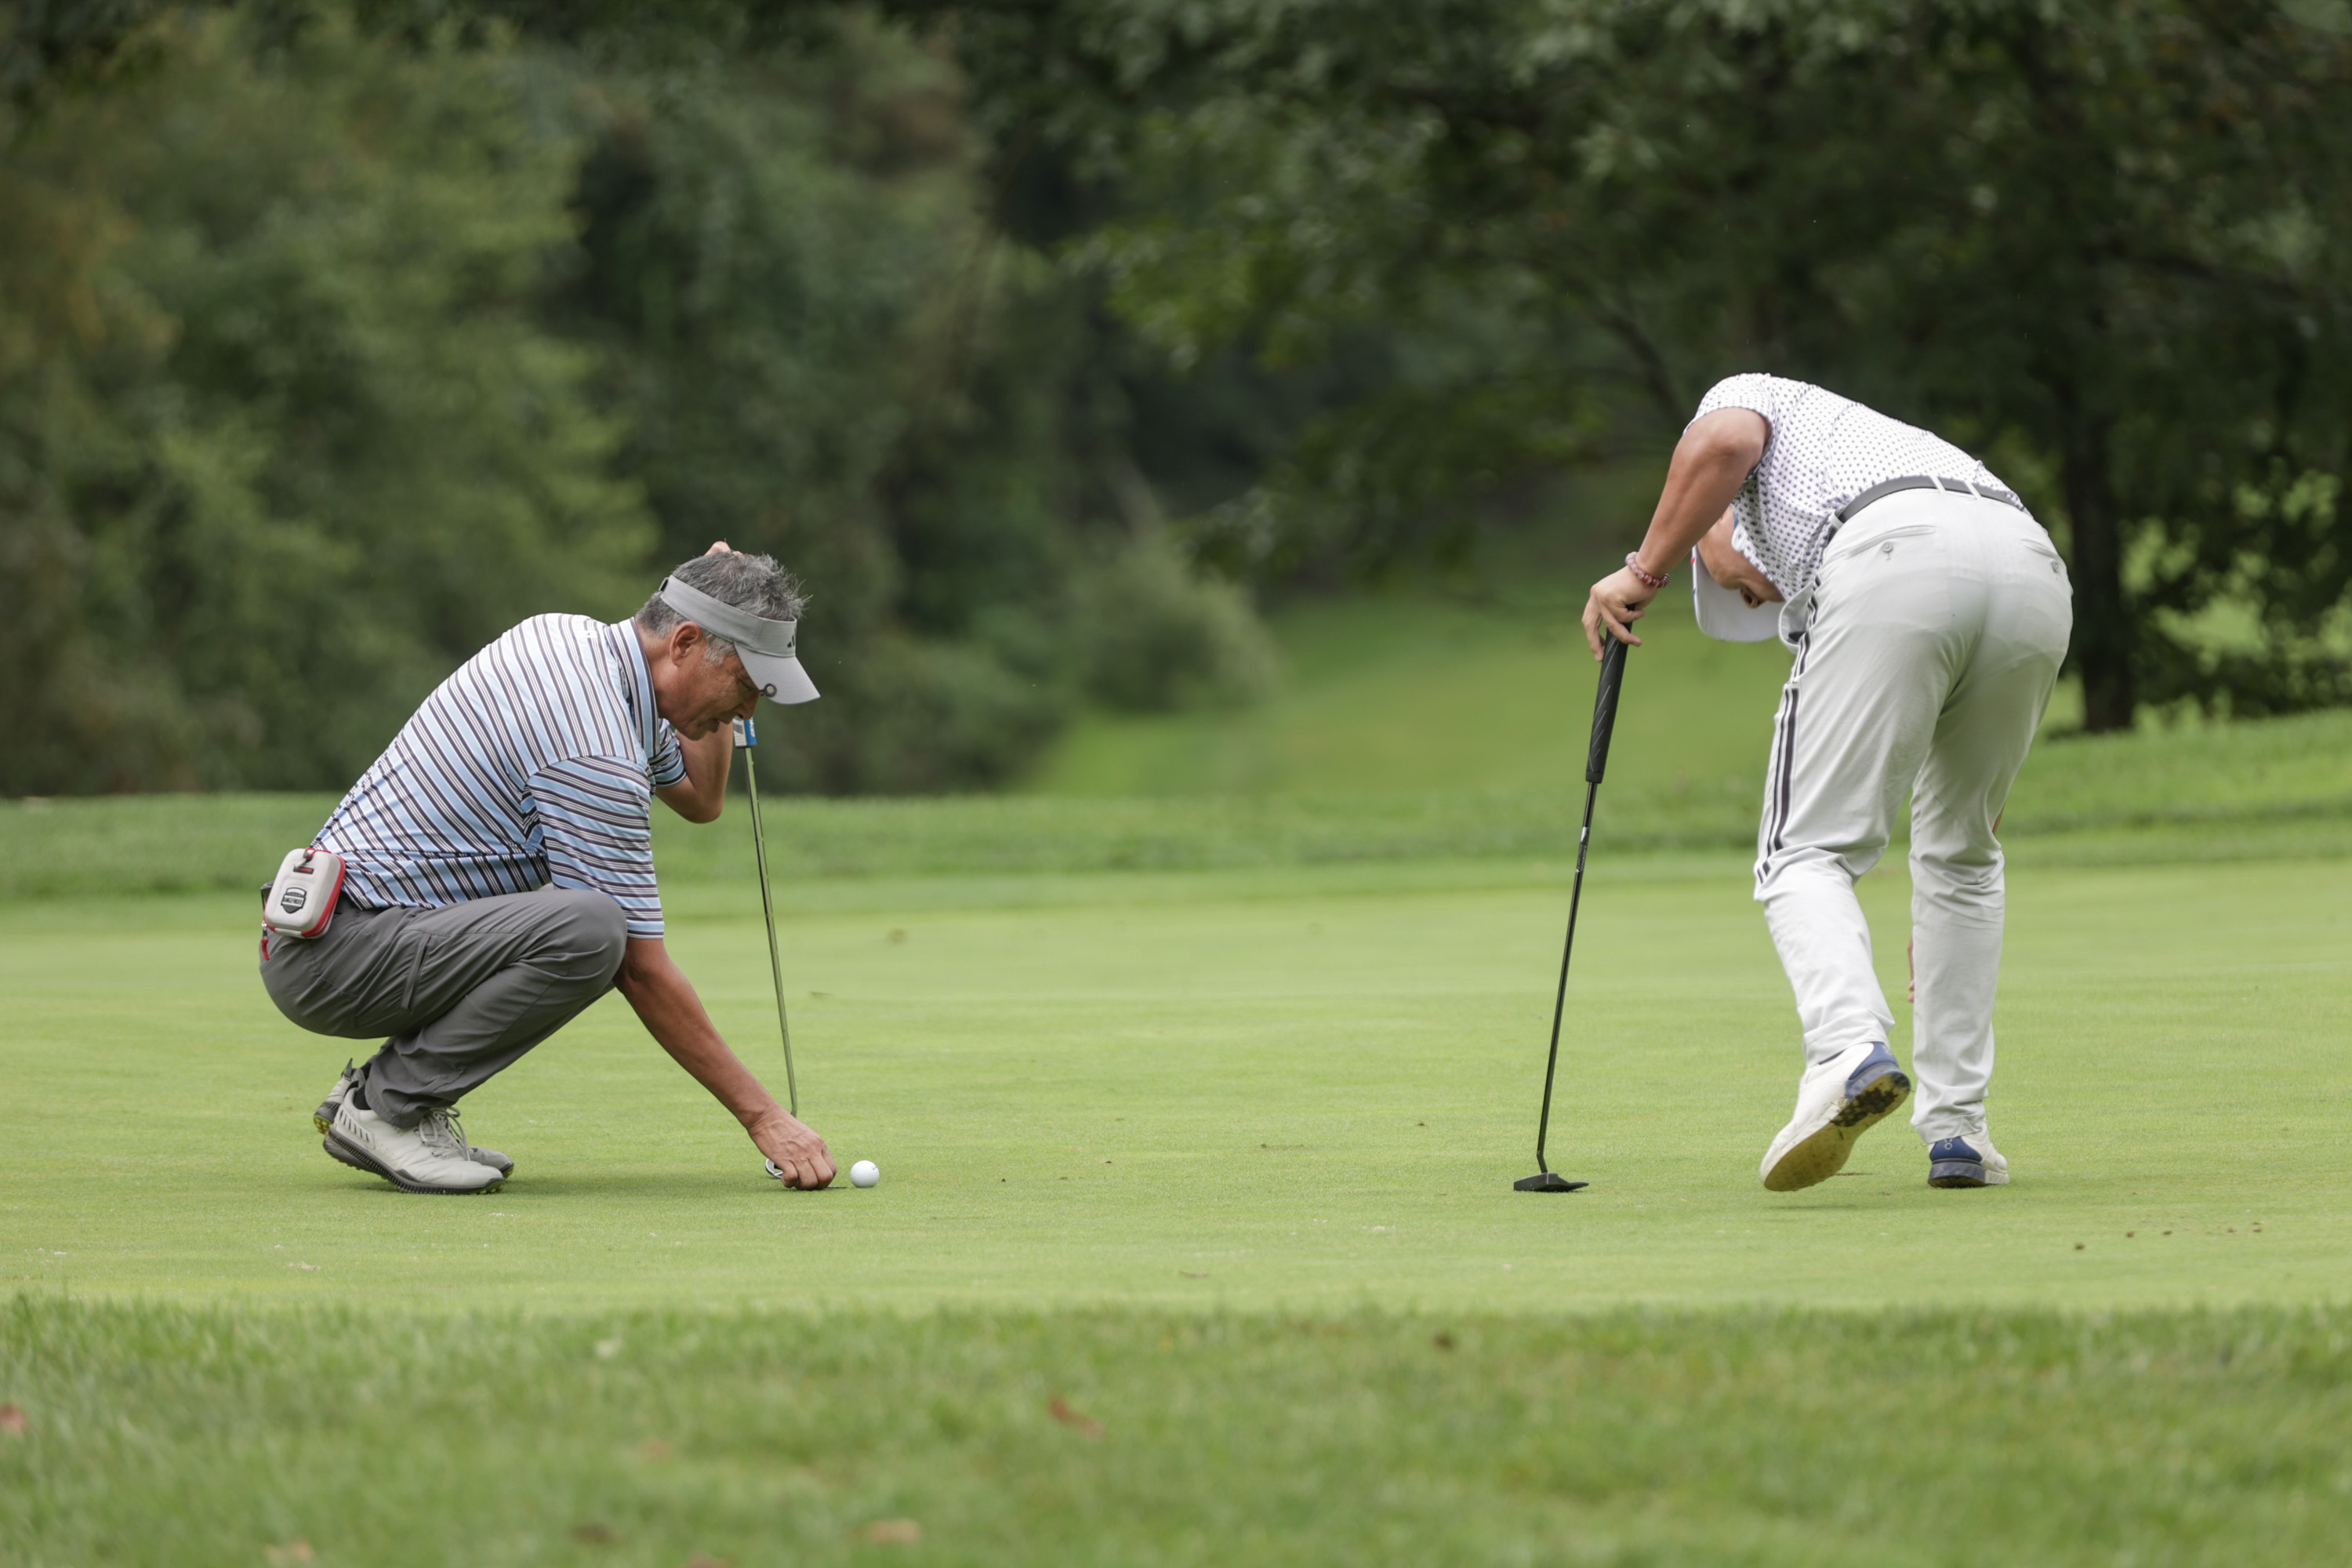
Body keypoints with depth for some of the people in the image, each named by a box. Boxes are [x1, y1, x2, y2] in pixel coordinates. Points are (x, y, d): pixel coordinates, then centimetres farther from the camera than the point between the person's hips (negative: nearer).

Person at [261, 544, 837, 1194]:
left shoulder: (566, 633, 10)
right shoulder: (597, 755, -20)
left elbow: (700, 798, 24)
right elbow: (644, 973, -17)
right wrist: (765, 1117, -12)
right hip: (335, 957, -10)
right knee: (589, 931, -30)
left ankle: (373, 1091, 14)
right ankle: (389, 1107, -11)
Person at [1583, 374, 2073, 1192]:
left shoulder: (1749, 395, 33)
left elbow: (1724, 442, 2)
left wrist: (1642, 571, 12)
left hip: (1895, 558, -6)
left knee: (1807, 852, 1)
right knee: (1960, 851, 25)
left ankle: (1850, 1046, -25)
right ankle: (1956, 1126, 18)